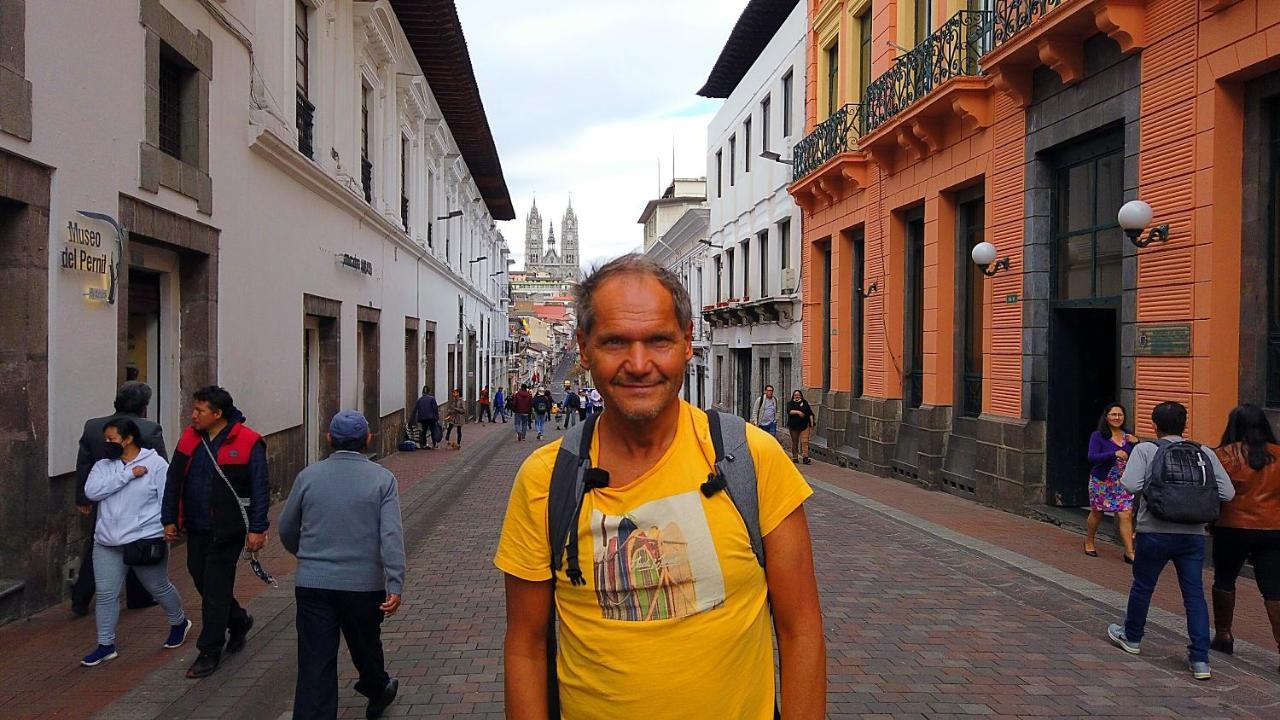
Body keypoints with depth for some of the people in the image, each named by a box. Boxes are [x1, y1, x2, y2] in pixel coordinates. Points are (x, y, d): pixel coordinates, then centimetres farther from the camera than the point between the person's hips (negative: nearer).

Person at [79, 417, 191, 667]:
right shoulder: (103, 466, 5)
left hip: (146, 540, -4)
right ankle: (106, 645, 18)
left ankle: (179, 623, 34)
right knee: (106, 594, 4)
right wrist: (127, 474, -19)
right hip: (107, 543, 4)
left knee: (159, 587, 10)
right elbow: (91, 491, -13)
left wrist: (167, 531, -15)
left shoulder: (156, 464, -7)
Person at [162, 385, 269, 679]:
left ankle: (209, 652, 13)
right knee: (201, 580, 16)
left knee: (215, 589, -1)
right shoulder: (189, 438, 4)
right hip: (196, 528, 6)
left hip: (228, 530, -6)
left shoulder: (248, 442, -13)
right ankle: (239, 622, 40)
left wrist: (257, 529, -14)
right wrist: (169, 519, 10)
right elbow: (174, 481, 12)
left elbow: (260, 488, -12)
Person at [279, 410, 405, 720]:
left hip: (312, 585, 0)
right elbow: (391, 535, -15)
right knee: (366, 646, 23)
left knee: (314, 665, 2)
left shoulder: (308, 476, 0)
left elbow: (286, 529, 10)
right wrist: (396, 586, -16)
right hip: (364, 584, 0)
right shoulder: (382, 478, -6)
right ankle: (377, 692, 47)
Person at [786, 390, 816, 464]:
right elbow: (789, 411, -14)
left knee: (805, 442, -12)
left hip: (804, 426, 0)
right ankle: (795, 457, 19)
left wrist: (812, 424, 4)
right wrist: (798, 412, -28)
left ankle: (805, 457, -18)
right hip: (794, 426, 0)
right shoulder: (790, 404, 6)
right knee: (794, 442, 8)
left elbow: (810, 414, 10)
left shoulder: (805, 403, 9)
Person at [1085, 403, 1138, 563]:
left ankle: (1129, 552, 0)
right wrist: (1114, 454, -30)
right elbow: (1092, 457, -20)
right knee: (1097, 513, 13)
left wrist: (1136, 442, -7)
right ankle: (1089, 542, 34)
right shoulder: (1098, 436, -8)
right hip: (1101, 482, -3)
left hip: (1123, 483, 3)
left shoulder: (1128, 436, 6)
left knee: (1126, 515, -5)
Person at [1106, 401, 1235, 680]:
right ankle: (1200, 660, 5)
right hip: (1193, 535, 2)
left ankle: (1131, 637, 34)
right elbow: (1227, 493, -1)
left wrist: (1149, 485, 5)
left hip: (1155, 533, -2)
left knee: (1142, 586, 16)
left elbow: (1130, 485, -17)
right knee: (1195, 595, 8)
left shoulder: (1145, 450, -5)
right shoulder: (1206, 454, 5)